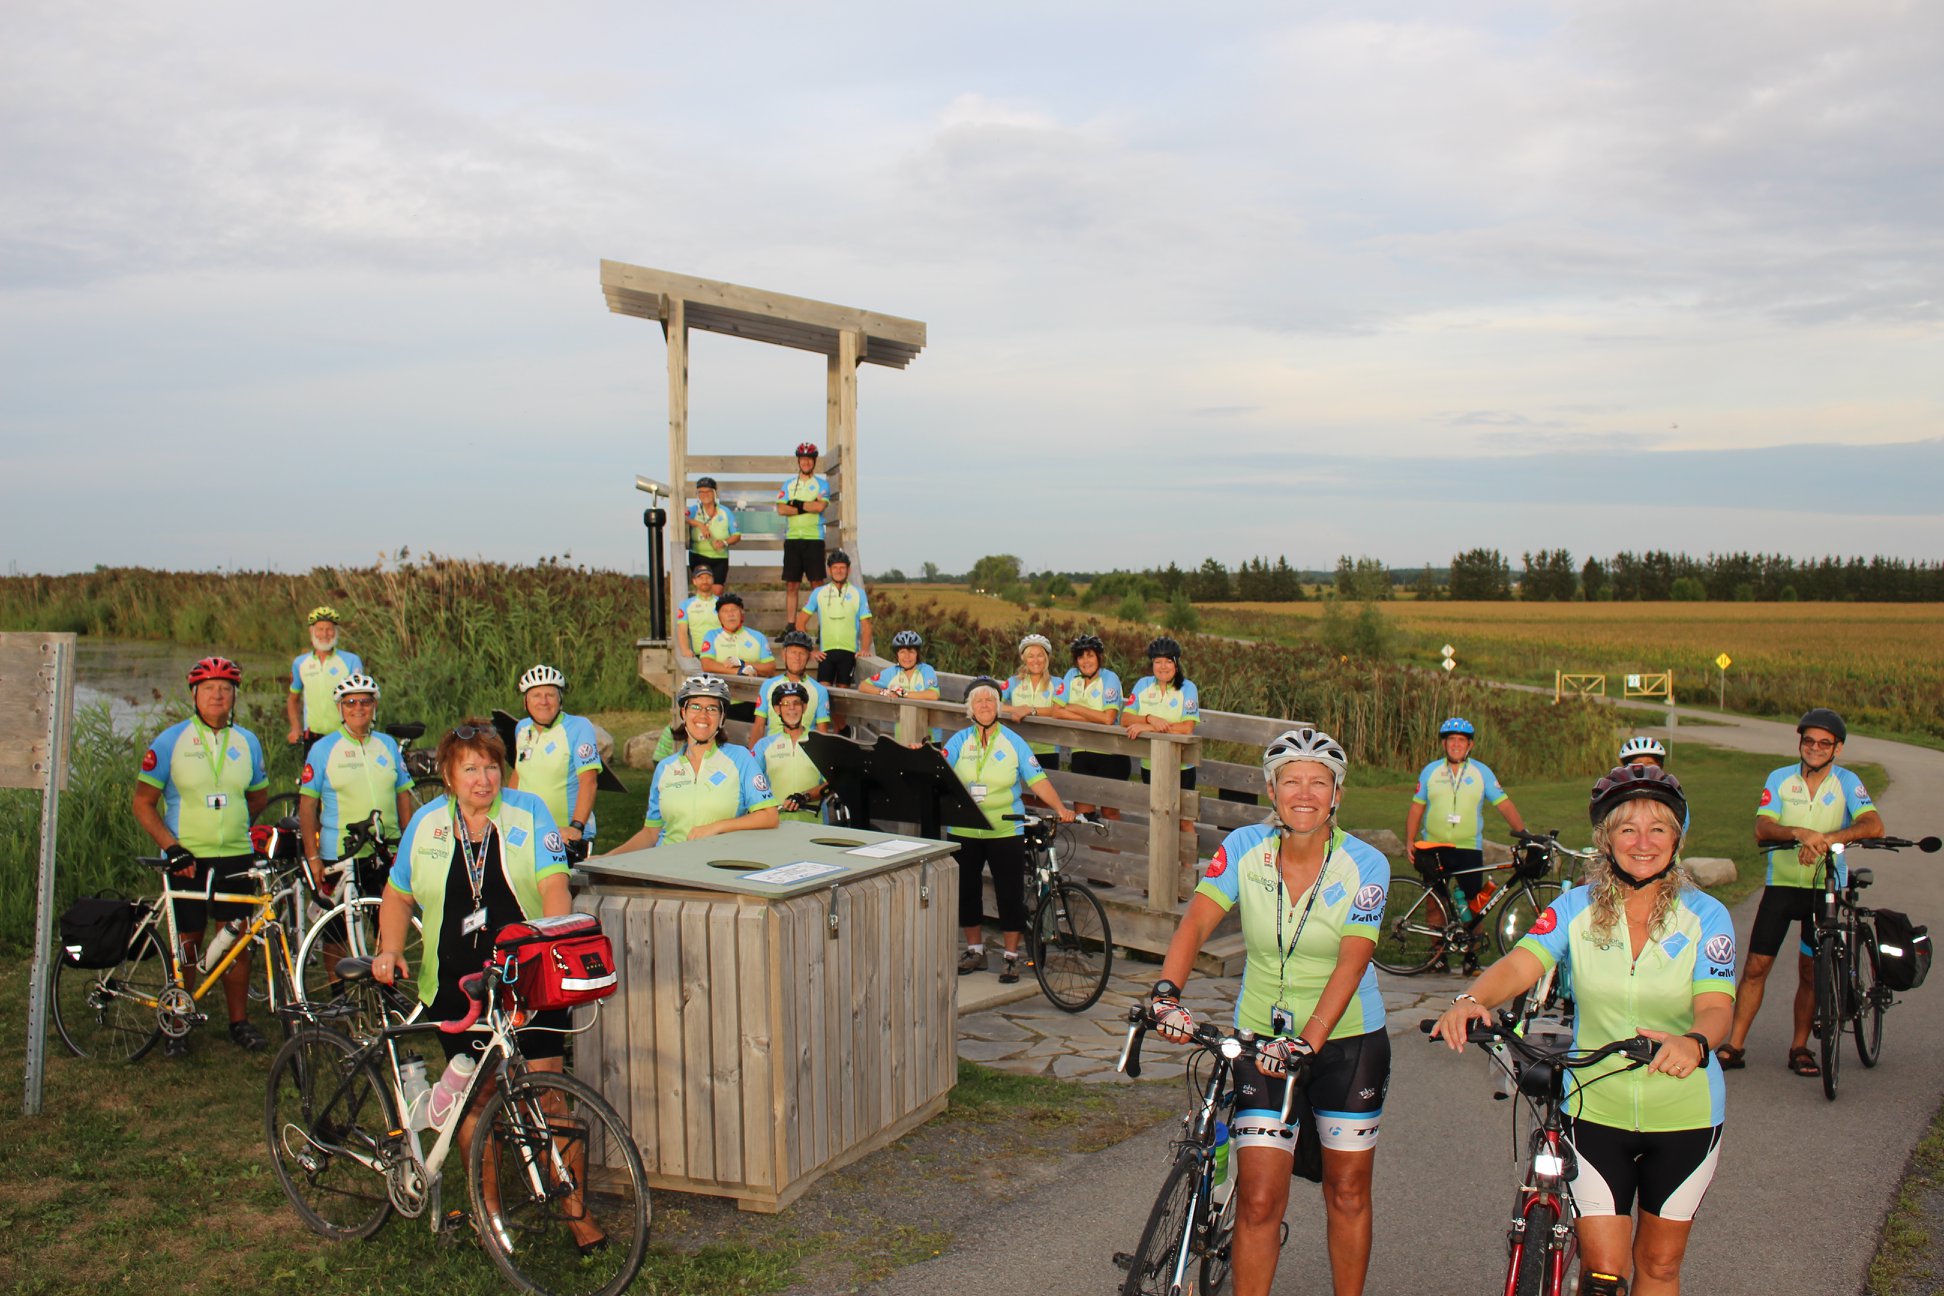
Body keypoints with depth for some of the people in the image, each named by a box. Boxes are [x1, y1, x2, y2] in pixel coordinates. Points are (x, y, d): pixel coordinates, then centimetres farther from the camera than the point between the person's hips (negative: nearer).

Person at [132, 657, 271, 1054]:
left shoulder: (247, 742, 6)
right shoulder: (170, 741, -4)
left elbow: (259, 795, 20)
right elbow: (143, 802, -3)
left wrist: (230, 821, 10)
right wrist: (172, 847, -11)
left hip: (236, 858, 3)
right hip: (188, 860, -2)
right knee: (187, 944, 4)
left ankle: (239, 1022, 17)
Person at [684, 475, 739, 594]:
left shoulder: (725, 512, 6)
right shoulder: (694, 510, 3)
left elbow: (737, 535, 5)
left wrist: (724, 542, -15)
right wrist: (699, 524, -27)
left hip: (720, 558, 1)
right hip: (698, 557, -1)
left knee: (717, 590, -9)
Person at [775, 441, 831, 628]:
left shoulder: (822, 483, 5)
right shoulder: (788, 484, 14)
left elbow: (820, 506, -12)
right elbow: (781, 509, -1)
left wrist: (796, 503, -6)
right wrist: (807, 508, -9)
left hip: (814, 539, -3)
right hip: (792, 539, 3)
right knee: (791, 585, 3)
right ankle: (790, 627, 6)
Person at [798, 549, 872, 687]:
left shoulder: (858, 593, 7)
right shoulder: (818, 593, 9)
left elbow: (865, 624, 4)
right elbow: (801, 621, 10)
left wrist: (865, 649, -12)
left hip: (849, 651, 0)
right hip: (825, 652, 0)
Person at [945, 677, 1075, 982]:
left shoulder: (1013, 742, -1)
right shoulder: (959, 741, 3)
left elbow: (1037, 780, -7)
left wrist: (1060, 808, -19)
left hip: (1005, 831, -2)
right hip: (965, 831, 2)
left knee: (1010, 894, 0)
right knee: (966, 891, 10)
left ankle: (1011, 957, 13)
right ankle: (974, 951, 26)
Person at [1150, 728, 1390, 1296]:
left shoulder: (1365, 864, -13)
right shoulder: (1244, 848, -9)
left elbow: (1351, 962, -21)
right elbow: (1196, 922, -18)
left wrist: (1308, 1041, -33)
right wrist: (1167, 991, -35)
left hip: (1347, 1040, 0)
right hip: (1263, 1037, 0)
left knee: (1347, 1192, 11)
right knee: (1258, 1201, -4)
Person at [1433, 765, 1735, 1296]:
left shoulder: (1704, 916, -8)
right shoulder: (1576, 908, -6)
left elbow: (1716, 1007, -20)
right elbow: (1519, 965, -20)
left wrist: (1693, 1043, -44)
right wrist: (1472, 1000, -42)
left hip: (1684, 1116, 0)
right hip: (1596, 1108, 0)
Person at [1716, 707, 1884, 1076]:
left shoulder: (1847, 782, -4)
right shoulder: (1780, 779, 0)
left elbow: (1874, 825, -21)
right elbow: (1761, 830, -12)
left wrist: (1826, 839, -35)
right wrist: (1799, 832, -32)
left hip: (1825, 887, -1)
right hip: (1781, 883, 1)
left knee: (1811, 971, 5)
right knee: (1755, 966, -1)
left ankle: (1799, 1048, 20)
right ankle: (1734, 1046, 5)